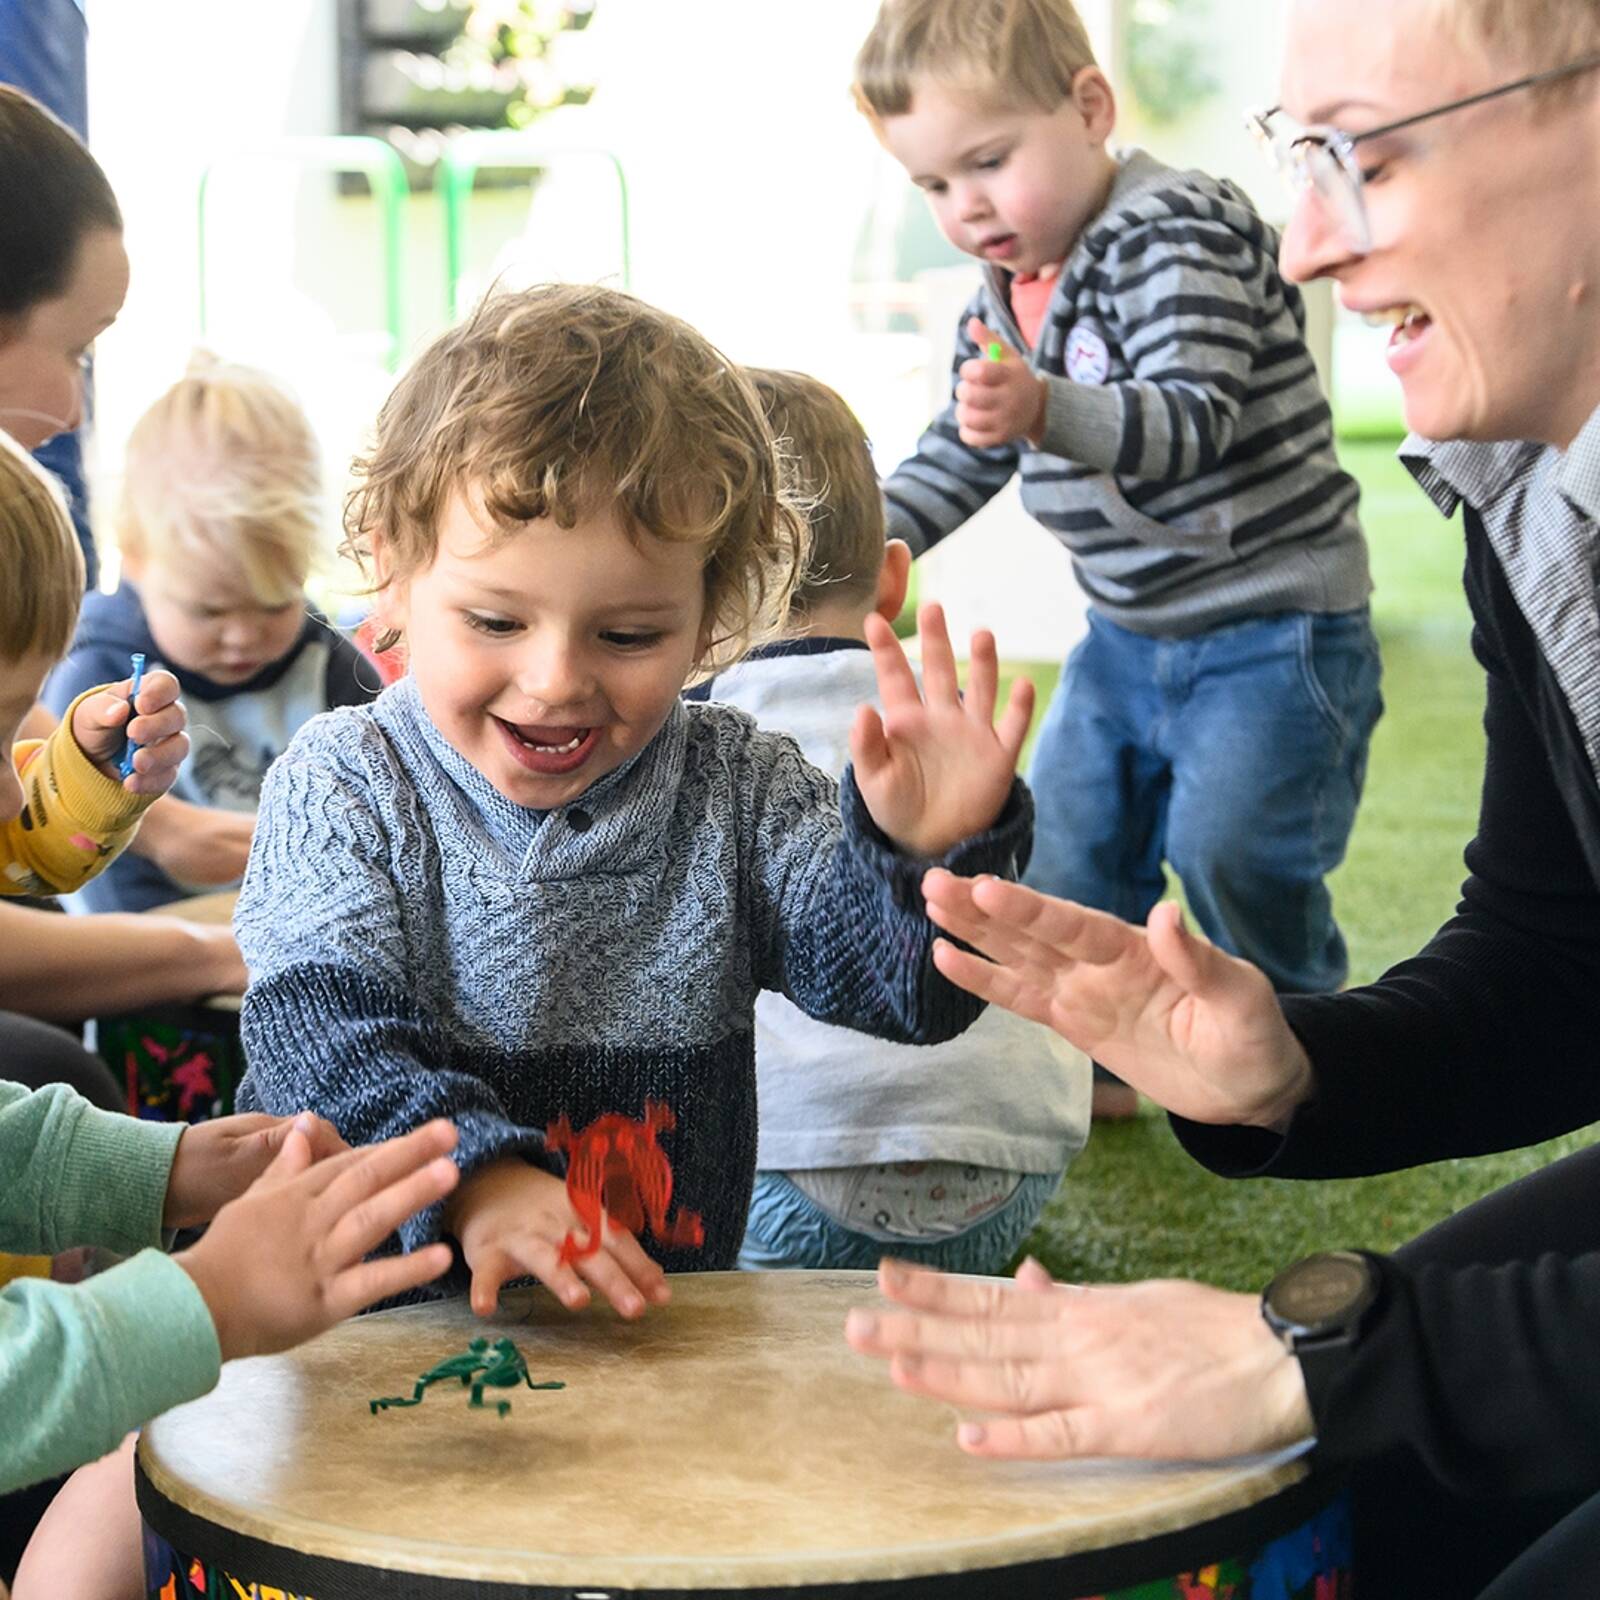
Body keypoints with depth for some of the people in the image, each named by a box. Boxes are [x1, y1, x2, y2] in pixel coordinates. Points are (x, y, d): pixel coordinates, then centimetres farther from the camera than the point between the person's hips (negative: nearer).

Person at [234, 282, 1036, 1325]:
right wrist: (474, 1178, -29)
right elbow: (316, 1029, -14)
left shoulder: (735, 789, 4)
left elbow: (897, 991, -4)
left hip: (660, 1313, 2)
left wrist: (927, 853, -24)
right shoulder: (344, 786, -2)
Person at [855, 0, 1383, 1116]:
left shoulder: (1180, 233, -20)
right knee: (1066, 842, 10)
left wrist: (1045, 412, -50)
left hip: (1272, 625, -8)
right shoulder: (1006, 294, 6)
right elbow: (960, 453, 17)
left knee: (1232, 855, -13)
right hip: (1126, 634, 9)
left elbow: (1194, 421, -33)